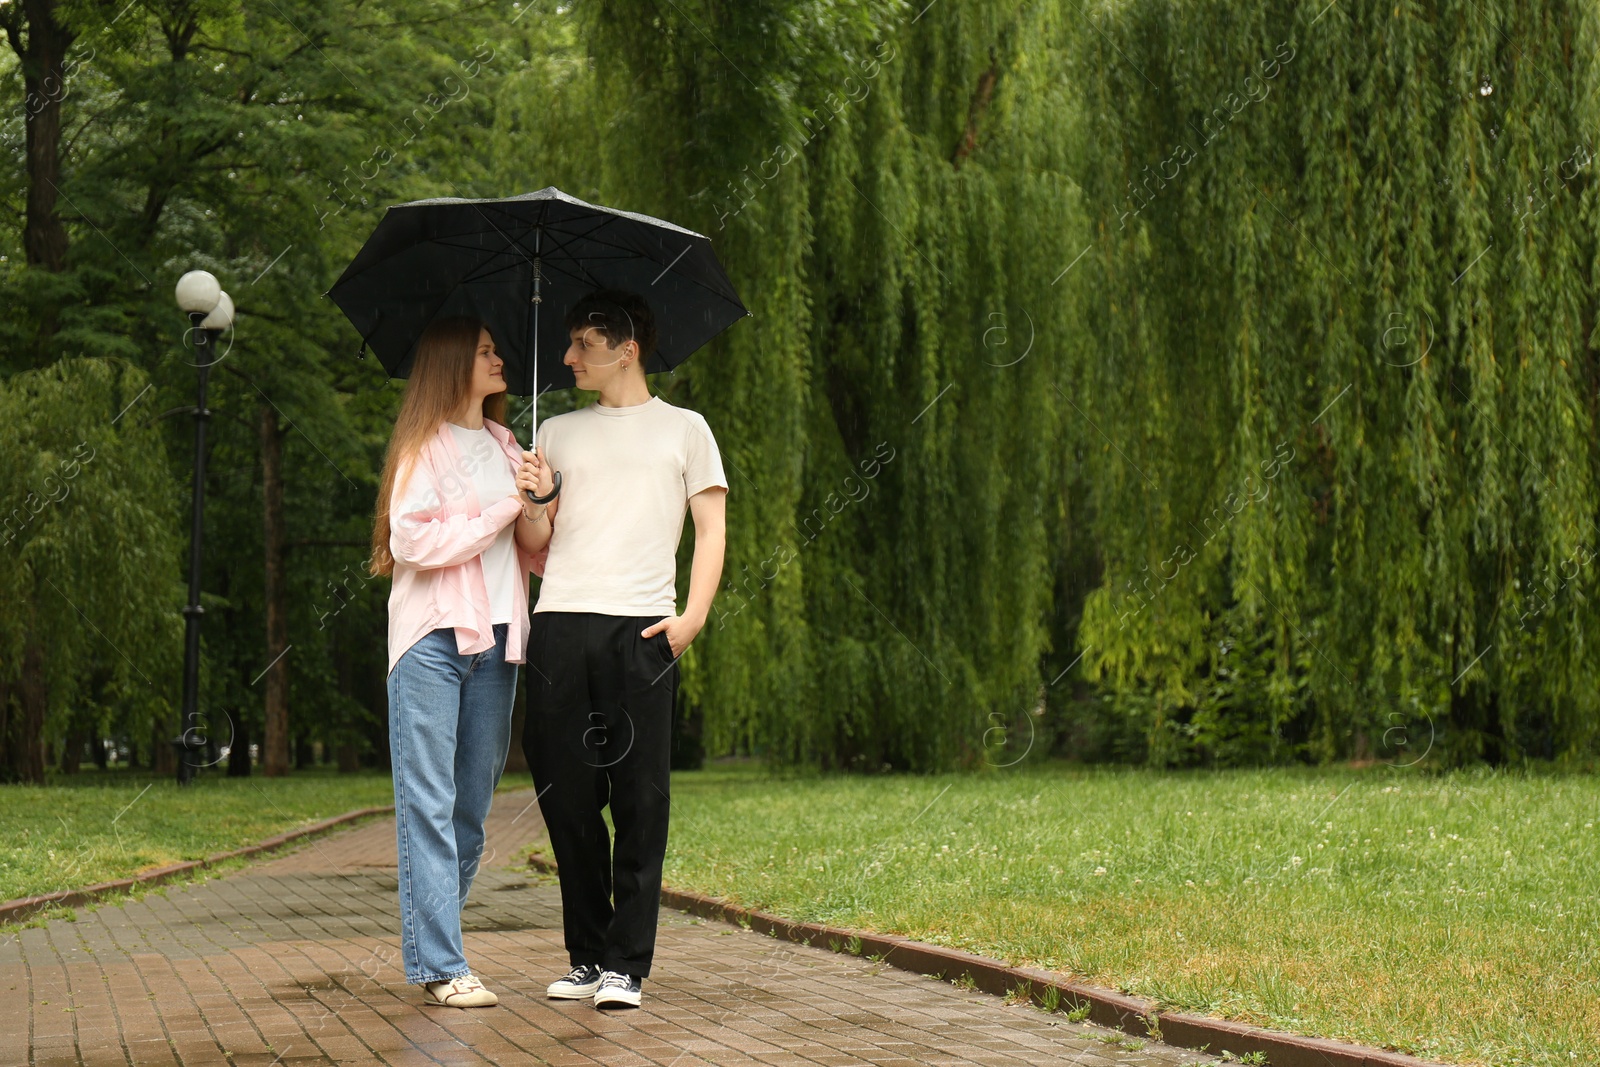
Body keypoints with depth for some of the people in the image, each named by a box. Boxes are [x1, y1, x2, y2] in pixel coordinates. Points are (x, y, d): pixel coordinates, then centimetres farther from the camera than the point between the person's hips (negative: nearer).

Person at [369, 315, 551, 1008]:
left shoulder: (506, 448, 19)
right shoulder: (424, 449, 1)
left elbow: (537, 553, 17)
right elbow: (412, 541, -11)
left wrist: (542, 512, -4)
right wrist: (502, 510, -8)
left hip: (495, 639, 6)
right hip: (432, 637, -6)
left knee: (473, 804, 6)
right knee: (429, 801, -8)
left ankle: (430, 942, 16)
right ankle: (439, 967, -10)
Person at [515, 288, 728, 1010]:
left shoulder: (683, 429, 13)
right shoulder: (558, 433, 20)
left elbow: (711, 529, 8)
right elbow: (539, 548, 18)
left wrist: (693, 614, -5)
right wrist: (532, 500, -4)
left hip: (641, 627, -3)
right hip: (561, 625, 3)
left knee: (640, 799, -5)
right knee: (565, 793, 1)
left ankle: (627, 965, -1)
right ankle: (586, 956, 12)